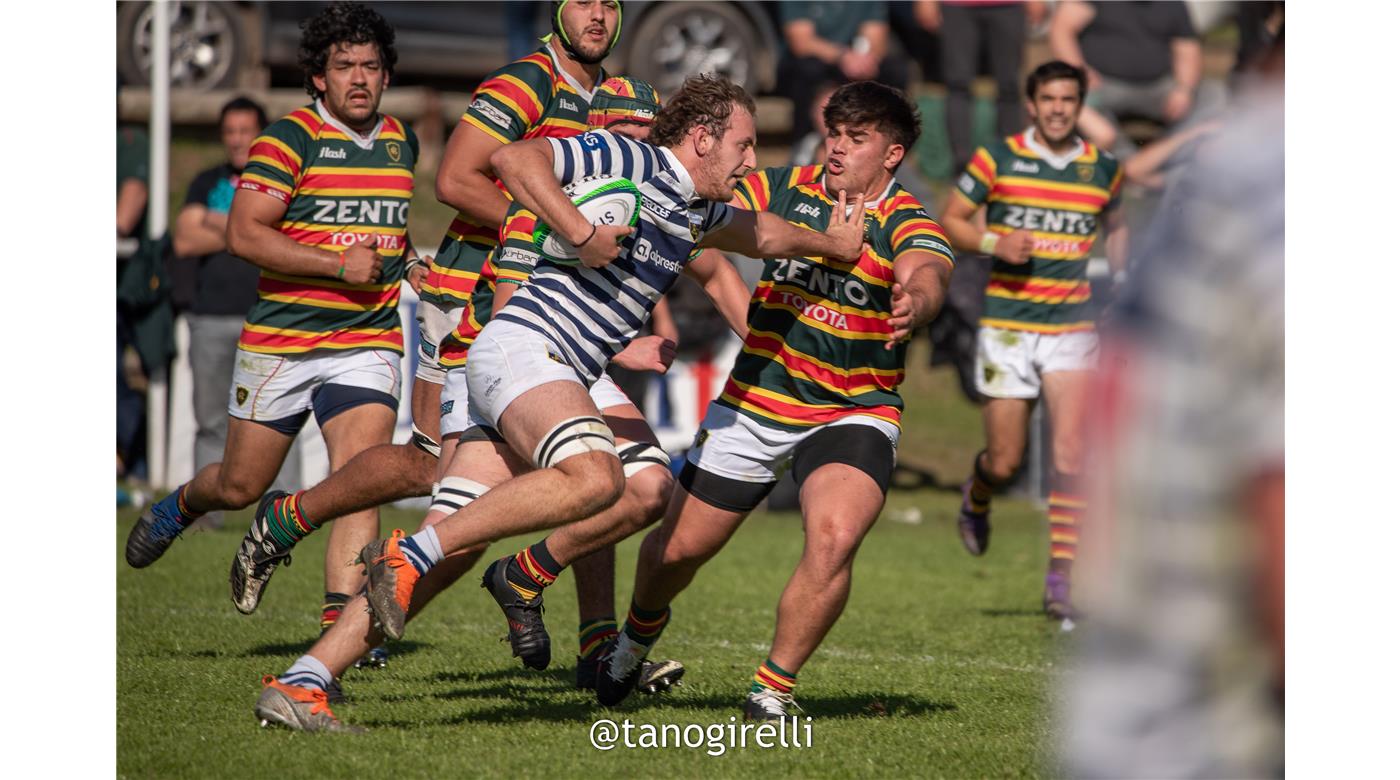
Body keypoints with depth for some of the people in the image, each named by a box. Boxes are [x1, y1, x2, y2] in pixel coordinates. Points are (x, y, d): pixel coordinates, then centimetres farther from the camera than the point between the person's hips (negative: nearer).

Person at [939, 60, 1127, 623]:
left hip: (1072, 326, 1)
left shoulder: (1103, 169, 5)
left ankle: (1061, 578, -11)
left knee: (1070, 451, -14)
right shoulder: (998, 159, -2)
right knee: (1005, 461, 2)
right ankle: (977, 497, 40)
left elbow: (1116, 226, 23)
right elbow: (950, 221, 4)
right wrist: (994, 242, -14)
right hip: (1006, 323, -1)